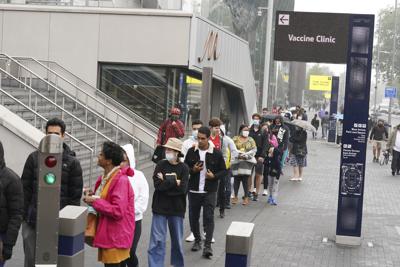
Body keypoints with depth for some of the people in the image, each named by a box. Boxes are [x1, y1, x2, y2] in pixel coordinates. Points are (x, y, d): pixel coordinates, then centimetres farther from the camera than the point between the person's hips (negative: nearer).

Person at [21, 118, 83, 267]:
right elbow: (25, 189, 7)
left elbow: (76, 195, 0)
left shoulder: (72, 162, 0)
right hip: (32, 220, 2)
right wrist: (23, 215, 1)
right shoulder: (34, 158, 5)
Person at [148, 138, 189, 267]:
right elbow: (157, 185, -14)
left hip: (177, 208, 0)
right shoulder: (161, 165, -2)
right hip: (160, 208, 0)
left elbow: (183, 189, -14)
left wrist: (166, 182, -13)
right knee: (157, 240, -2)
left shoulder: (183, 168, -3)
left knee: (177, 240, 13)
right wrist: (174, 182, -14)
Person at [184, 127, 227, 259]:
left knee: (208, 217, -7)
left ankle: (208, 245, -5)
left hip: (210, 191, -3)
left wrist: (214, 176, -16)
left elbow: (224, 171, 3)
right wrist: (193, 170, -11)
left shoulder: (216, 153, -4)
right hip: (194, 190, 3)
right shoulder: (191, 151, 2)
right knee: (193, 217, 10)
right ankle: (197, 240, 29)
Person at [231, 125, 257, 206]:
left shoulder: (251, 140, 13)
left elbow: (254, 150, 3)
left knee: (245, 179, -6)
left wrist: (246, 155, -11)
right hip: (237, 161, 0)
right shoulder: (235, 139, 9)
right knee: (237, 179, 0)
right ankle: (235, 196, 11)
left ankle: (246, 197, 2)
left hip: (247, 161, 0)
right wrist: (238, 154, -15)